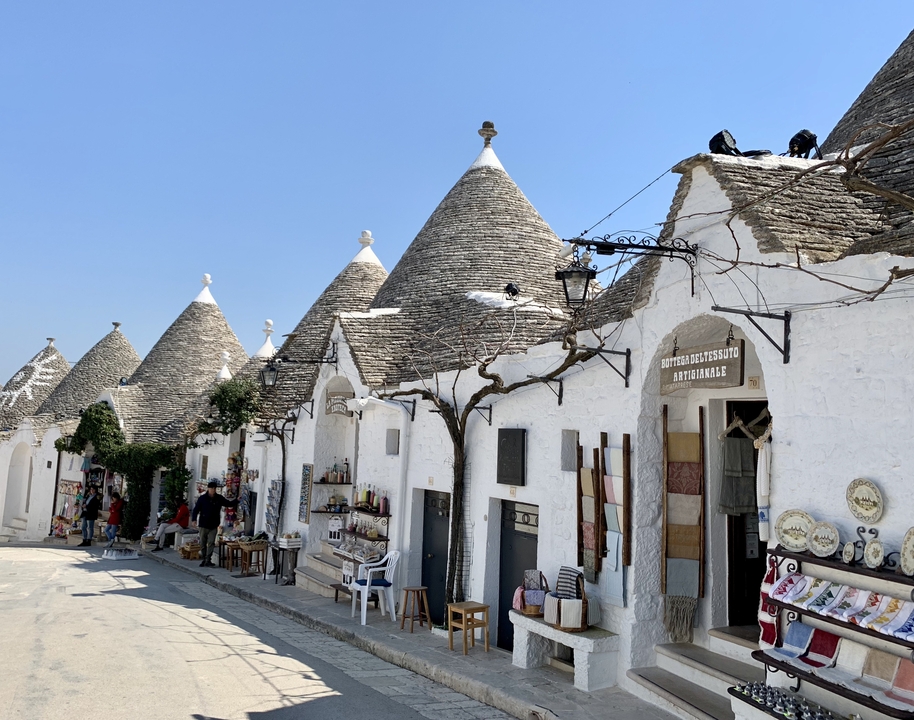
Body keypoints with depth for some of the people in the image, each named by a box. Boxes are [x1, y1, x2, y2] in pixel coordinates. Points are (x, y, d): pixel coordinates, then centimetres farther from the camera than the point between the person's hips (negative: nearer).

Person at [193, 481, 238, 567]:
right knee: (202, 543, 7)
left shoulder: (219, 498, 1)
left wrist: (237, 500, -7)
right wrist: (194, 520, -12)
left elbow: (229, 504, 8)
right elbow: (196, 509, -4)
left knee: (211, 543, -3)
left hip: (213, 525, 1)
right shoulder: (202, 498, -6)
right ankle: (204, 560, 20)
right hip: (203, 524, -1)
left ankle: (208, 561, -1)